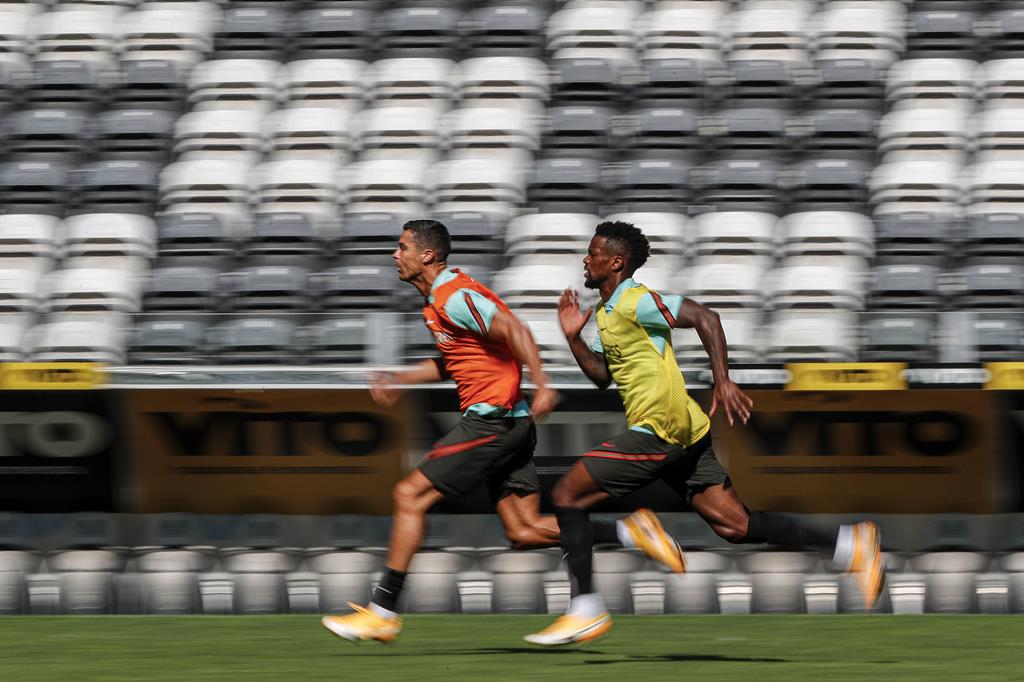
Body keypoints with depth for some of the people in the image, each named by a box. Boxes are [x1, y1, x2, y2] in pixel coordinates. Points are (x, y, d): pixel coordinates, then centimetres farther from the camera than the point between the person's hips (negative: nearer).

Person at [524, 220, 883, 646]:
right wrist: (574, 338, 11)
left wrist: (722, 383, -24)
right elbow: (603, 375, 26)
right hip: (685, 435, 10)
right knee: (735, 526, 5)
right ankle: (851, 544, 1)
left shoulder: (634, 302, -10)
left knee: (568, 495, -6)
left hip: (660, 430, -10)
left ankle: (585, 613, -7)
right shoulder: (605, 314, 20)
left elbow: (703, 318, -18)